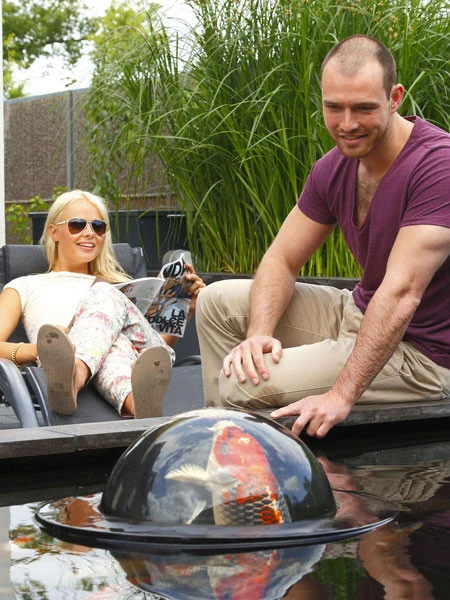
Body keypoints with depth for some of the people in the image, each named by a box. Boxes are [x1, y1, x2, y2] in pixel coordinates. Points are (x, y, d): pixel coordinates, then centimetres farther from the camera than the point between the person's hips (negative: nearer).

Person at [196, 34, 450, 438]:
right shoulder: (333, 168, 1)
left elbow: (402, 293, -32)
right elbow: (282, 259, 4)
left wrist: (342, 394, -36)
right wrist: (259, 333, -17)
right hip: (357, 313, 9)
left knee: (244, 388, -21)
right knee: (218, 302, 10)